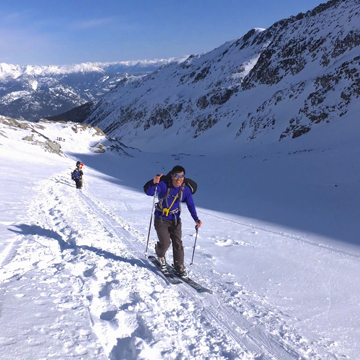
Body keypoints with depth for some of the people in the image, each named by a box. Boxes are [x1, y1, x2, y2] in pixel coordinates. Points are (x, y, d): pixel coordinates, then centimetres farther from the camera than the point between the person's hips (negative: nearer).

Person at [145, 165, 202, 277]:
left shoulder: (185, 190, -6)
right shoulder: (164, 185, -16)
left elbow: (191, 205, 1)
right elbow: (149, 193, -24)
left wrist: (196, 219, -10)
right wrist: (154, 183, -44)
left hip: (175, 220, 3)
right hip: (161, 219, -3)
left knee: (177, 243, -4)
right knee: (165, 242, -10)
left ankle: (179, 266, 14)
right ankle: (160, 255, 26)